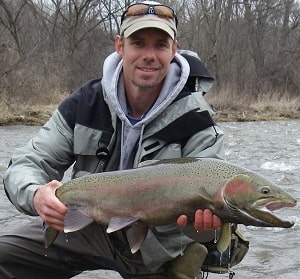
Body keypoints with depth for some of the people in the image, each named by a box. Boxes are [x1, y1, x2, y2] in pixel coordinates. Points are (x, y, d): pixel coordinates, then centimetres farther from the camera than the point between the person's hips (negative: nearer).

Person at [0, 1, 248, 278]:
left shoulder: (195, 121, -19)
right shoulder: (84, 103, -12)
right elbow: (28, 163, -12)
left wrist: (203, 219, -52)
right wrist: (35, 196, -37)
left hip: (157, 253, -1)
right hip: (84, 226, 2)